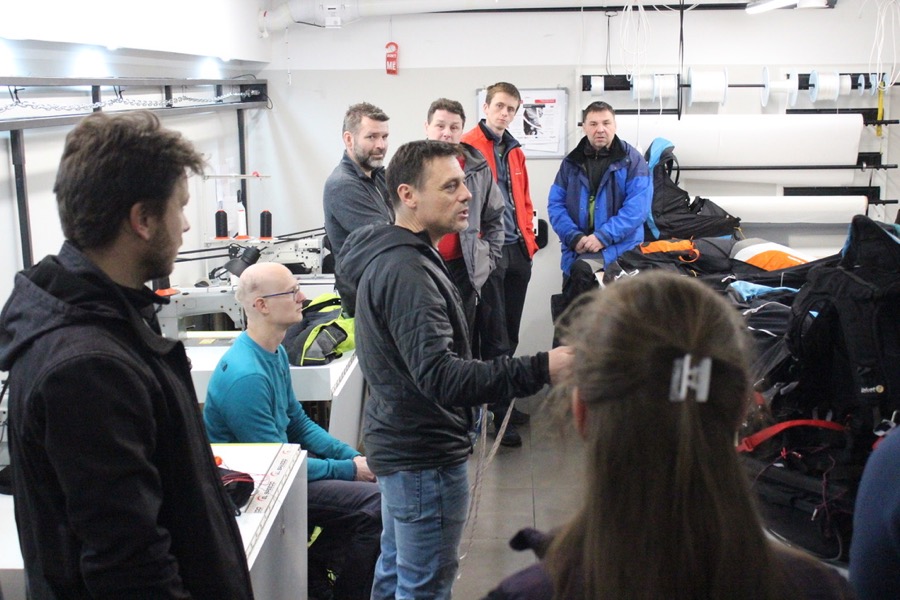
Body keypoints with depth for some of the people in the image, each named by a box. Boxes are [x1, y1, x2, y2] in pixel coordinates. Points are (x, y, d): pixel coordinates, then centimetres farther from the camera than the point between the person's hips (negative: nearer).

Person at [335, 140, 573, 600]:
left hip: (400, 439, 11)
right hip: (425, 455, -11)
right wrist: (539, 370, -43)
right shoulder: (406, 271, -26)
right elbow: (440, 376, -35)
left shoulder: (388, 257, 8)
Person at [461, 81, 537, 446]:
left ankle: (501, 401, 24)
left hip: (518, 251, 7)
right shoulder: (467, 147, -5)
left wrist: (528, 236, 13)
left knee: (510, 332, 13)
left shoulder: (514, 151, 18)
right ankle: (496, 414, 3)